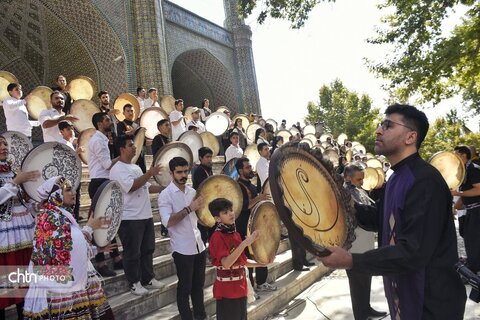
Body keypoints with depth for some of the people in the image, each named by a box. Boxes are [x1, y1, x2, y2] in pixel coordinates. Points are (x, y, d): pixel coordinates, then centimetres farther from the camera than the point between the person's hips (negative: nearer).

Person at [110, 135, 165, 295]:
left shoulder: (136, 167, 16)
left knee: (147, 249, 16)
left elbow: (146, 187, 20)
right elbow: (132, 186, -25)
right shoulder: (117, 169, -12)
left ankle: (148, 279, 29)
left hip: (146, 215, 9)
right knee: (133, 253, 4)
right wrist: (149, 174, -25)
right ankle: (134, 283, 17)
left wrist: (164, 188, 9)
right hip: (130, 218, -8)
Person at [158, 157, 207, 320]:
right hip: (183, 249, -6)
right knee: (185, 286, 7)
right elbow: (168, 222, -23)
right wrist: (189, 208, -27)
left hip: (199, 245, 6)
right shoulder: (165, 195, -11)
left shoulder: (192, 191, 7)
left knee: (198, 283, 18)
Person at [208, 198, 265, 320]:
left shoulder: (236, 234, 6)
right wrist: (245, 243, -35)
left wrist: (262, 263, 3)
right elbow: (226, 263, -31)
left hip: (240, 287, 8)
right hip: (227, 290, -8)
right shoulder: (217, 237, -19)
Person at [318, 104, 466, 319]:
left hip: (431, 302, -9)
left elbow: (413, 253, -30)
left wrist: (351, 261, -31)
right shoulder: (397, 178, 6)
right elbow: (382, 220, 15)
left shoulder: (425, 180, -25)